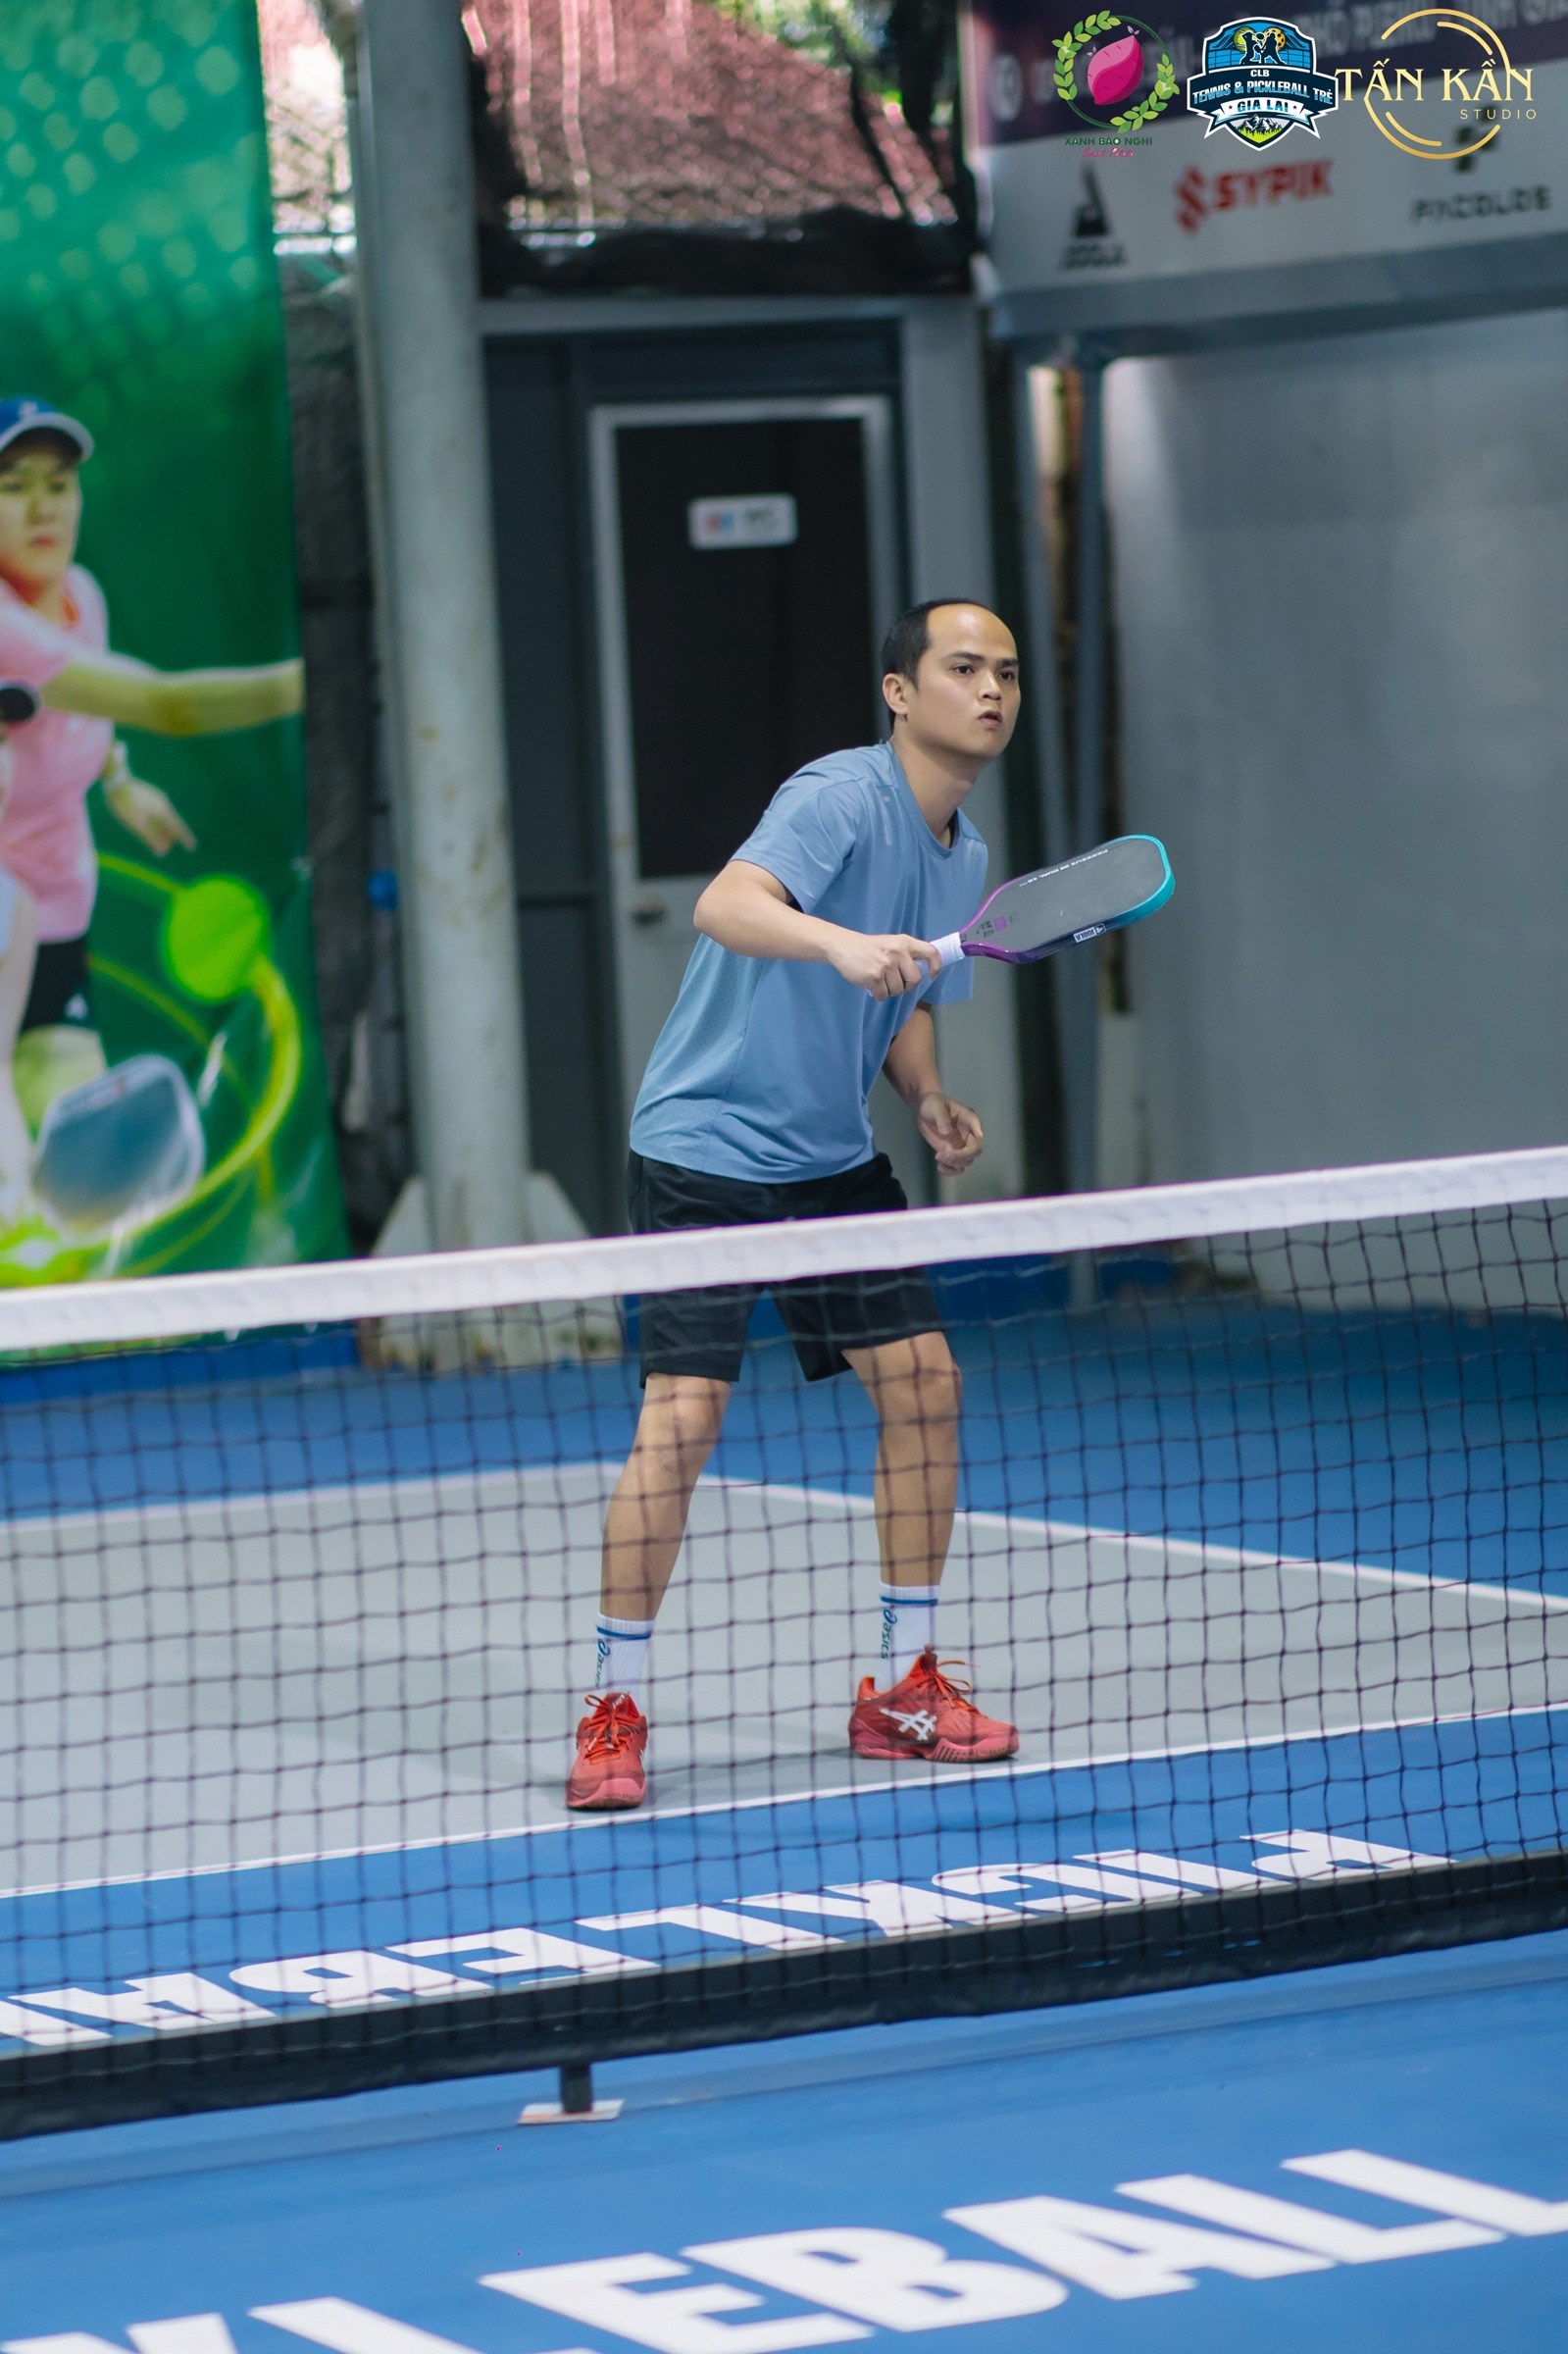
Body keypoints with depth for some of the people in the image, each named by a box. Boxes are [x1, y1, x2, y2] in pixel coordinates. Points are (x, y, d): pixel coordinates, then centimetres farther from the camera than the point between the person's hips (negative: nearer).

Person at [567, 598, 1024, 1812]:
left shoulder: (964, 856, 8)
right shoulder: (841, 798, -19)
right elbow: (727, 905, -37)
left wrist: (930, 1096, 3)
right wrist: (841, 943, -54)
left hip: (833, 1159, 8)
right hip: (706, 1150, -8)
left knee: (924, 1380, 2)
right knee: (685, 1410, -15)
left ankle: (904, 1687, 15)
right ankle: (614, 1710, -4)